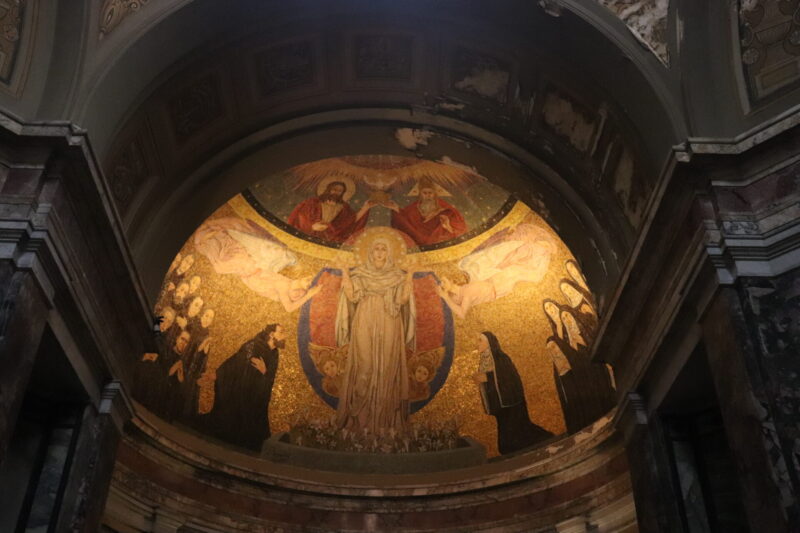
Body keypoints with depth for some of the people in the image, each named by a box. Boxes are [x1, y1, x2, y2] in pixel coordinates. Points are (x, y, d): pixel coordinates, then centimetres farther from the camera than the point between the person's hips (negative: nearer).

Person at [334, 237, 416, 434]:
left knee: (387, 369, -2)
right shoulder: (359, 274, 9)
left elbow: (401, 301, -2)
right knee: (363, 369, -6)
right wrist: (345, 277, -8)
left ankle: (385, 417, 2)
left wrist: (409, 282, -12)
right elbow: (353, 297, -3)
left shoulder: (398, 276, 9)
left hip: (389, 331, 1)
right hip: (364, 329, 0)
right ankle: (361, 416, 1)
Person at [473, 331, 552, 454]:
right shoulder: (484, 361, 10)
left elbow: (512, 377, -21)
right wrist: (479, 378, -4)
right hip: (500, 406, 7)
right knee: (506, 440, 8)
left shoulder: (500, 358, -13)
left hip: (511, 405, -7)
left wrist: (487, 377, -22)